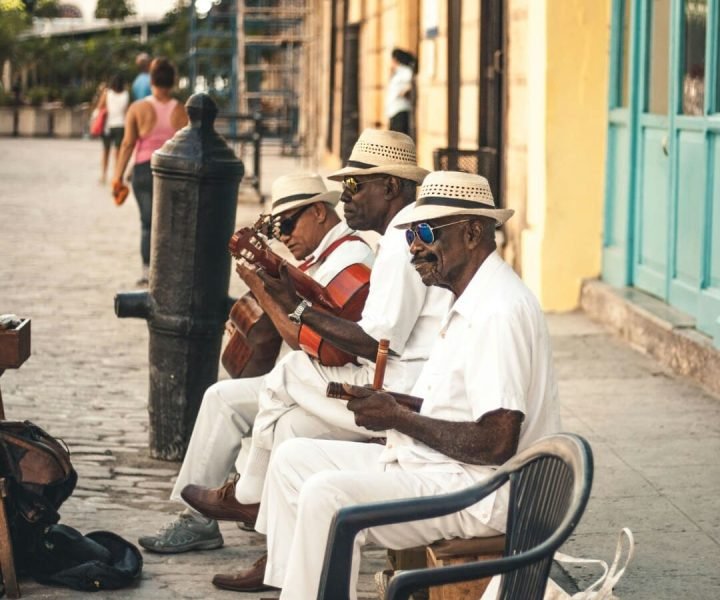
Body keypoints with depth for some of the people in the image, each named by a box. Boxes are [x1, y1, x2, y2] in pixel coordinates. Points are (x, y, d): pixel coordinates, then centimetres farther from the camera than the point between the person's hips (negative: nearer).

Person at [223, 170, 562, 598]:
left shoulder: (500, 310, -19)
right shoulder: (472, 303, 15)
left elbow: (496, 443, -25)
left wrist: (399, 418, -14)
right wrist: (389, 407, 1)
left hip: (478, 490, -11)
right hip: (433, 467, 11)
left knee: (326, 496, -26)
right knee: (294, 459, 9)